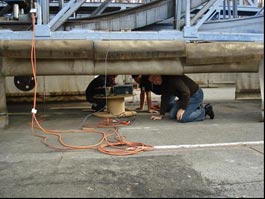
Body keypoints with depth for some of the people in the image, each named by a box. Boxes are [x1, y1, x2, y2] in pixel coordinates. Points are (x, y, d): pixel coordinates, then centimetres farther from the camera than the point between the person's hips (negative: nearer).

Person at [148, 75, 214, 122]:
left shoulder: (172, 78, -26)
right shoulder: (163, 83, 3)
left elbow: (186, 92, -30)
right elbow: (164, 98, 7)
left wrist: (182, 108, -26)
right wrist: (161, 115, 4)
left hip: (195, 95, -9)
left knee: (182, 118, -22)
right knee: (172, 115, 1)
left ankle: (205, 111, -2)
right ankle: (196, 108, 14)